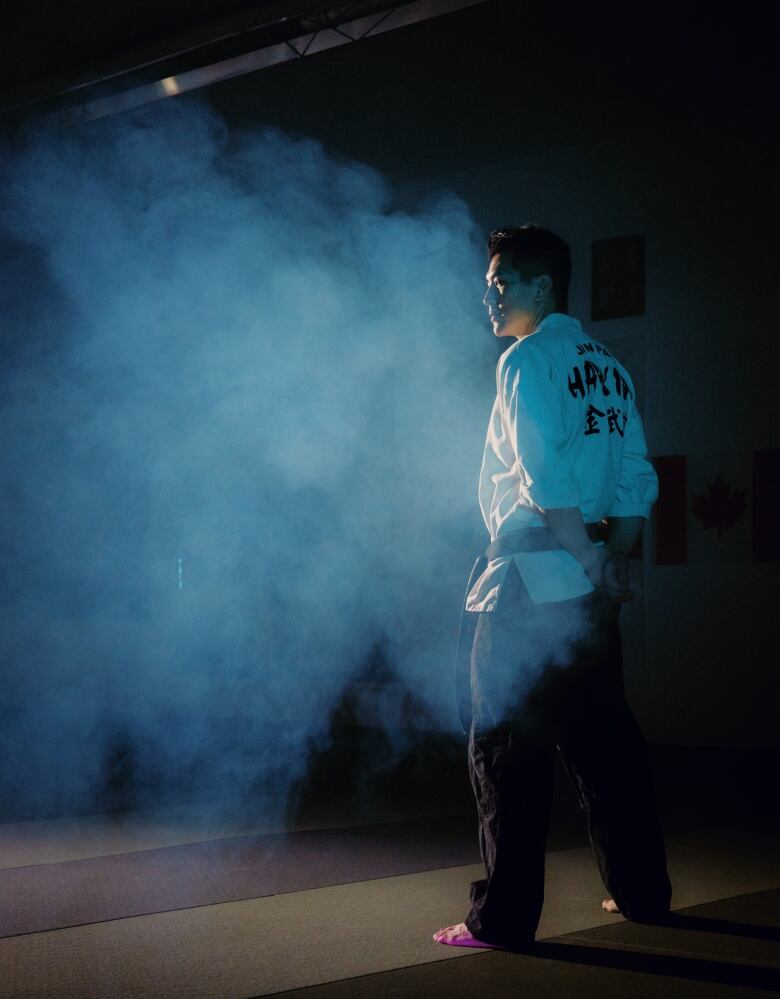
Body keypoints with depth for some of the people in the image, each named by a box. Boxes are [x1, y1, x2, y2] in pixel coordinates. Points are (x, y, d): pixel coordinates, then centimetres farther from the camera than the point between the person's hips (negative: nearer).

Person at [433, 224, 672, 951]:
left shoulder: (528, 359, -9)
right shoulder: (607, 368, 14)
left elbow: (546, 478, -19)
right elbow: (637, 480, 12)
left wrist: (592, 565, -13)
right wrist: (612, 563, 8)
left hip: (529, 582, -8)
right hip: (587, 585, 8)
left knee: (507, 749, -2)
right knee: (601, 737, 16)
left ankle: (503, 916, 2)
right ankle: (642, 890, 24)